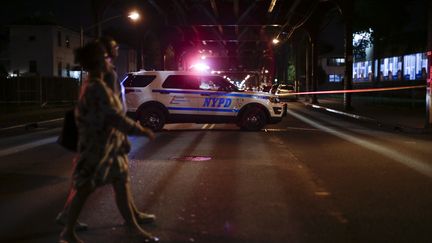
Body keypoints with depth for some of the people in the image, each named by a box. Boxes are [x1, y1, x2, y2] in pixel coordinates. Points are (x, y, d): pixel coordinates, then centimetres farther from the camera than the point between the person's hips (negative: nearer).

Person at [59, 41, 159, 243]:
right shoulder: (97, 88, -22)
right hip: (96, 146, -10)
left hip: (108, 144, 10)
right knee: (85, 188, 3)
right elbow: (114, 117, -27)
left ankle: (133, 227, 21)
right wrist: (141, 130, -21)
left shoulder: (93, 85, 11)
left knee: (122, 183, 12)